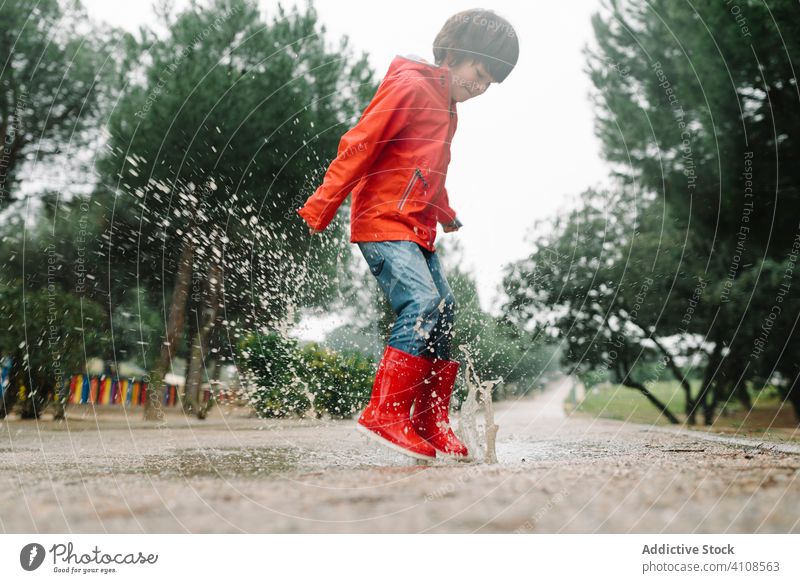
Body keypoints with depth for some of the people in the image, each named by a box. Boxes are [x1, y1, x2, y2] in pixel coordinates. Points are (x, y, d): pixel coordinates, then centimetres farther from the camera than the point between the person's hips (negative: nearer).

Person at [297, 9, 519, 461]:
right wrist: (323, 206, -18)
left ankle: (432, 423, 10)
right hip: (383, 224, -9)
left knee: (444, 312, 3)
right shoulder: (409, 86, -9)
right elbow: (360, 144, -15)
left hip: (417, 230, 9)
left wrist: (445, 214, 36)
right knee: (422, 303, -23)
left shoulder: (447, 107, 19)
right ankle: (385, 413, -16)